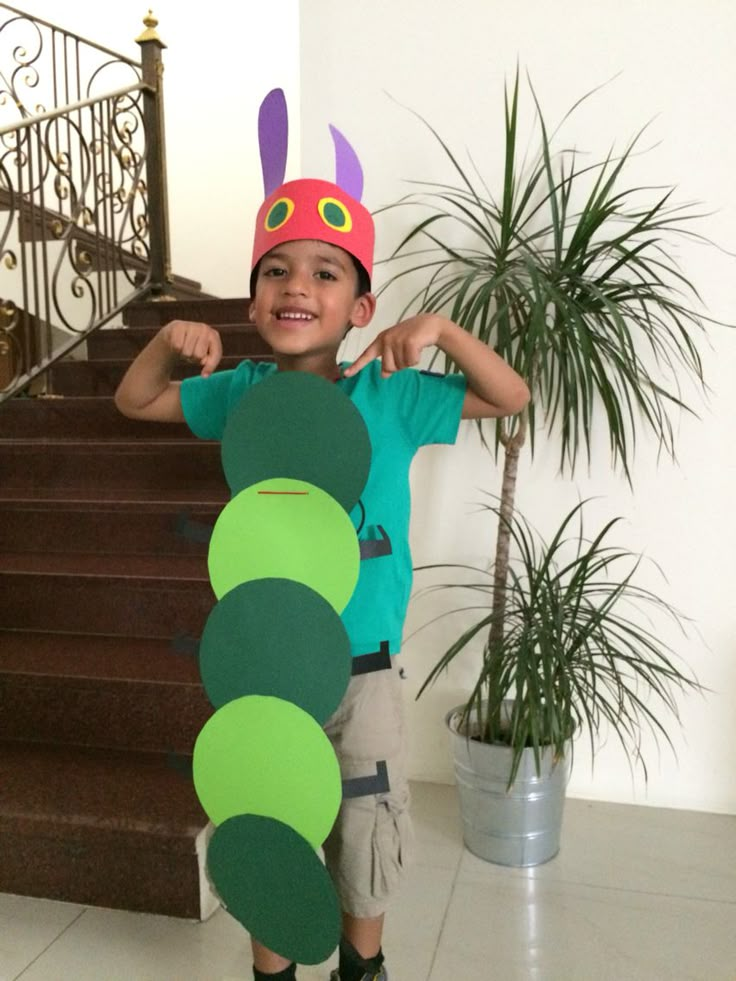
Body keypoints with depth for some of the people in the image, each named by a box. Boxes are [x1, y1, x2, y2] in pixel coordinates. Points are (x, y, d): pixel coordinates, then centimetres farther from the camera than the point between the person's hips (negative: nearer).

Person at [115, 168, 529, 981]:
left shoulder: (390, 394, -10)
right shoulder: (243, 391, -4)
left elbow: (510, 398, -6)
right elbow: (134, 402, 8)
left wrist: (442, 329, -21)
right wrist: (168, 341, -11)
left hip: (362, 668, -1)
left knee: (368, 841, 20)